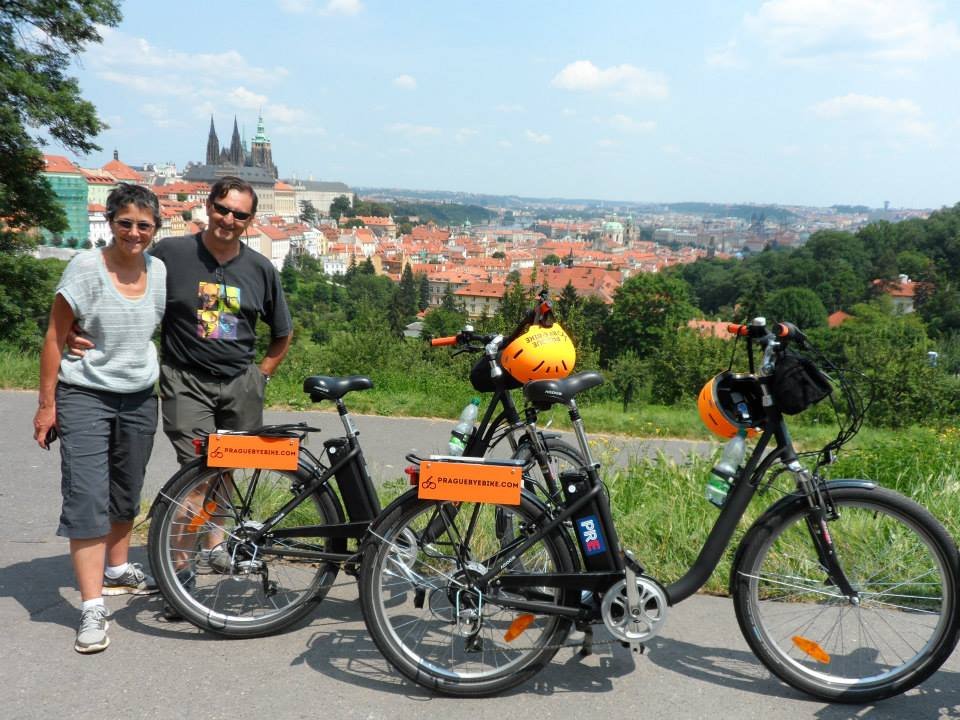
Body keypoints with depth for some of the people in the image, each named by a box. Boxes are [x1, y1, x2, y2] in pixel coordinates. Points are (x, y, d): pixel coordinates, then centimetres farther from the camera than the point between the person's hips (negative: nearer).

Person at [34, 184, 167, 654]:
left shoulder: (161, 272, 0)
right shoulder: (85, 268, -12)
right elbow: (55, 338, -9)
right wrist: (47, 404, -9)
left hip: (139, 398, 5)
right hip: (84, 397, -4)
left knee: (127, 493, 17)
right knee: (87, 499, -10)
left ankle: (116, 570, 38)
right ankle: (92, 608, -8)